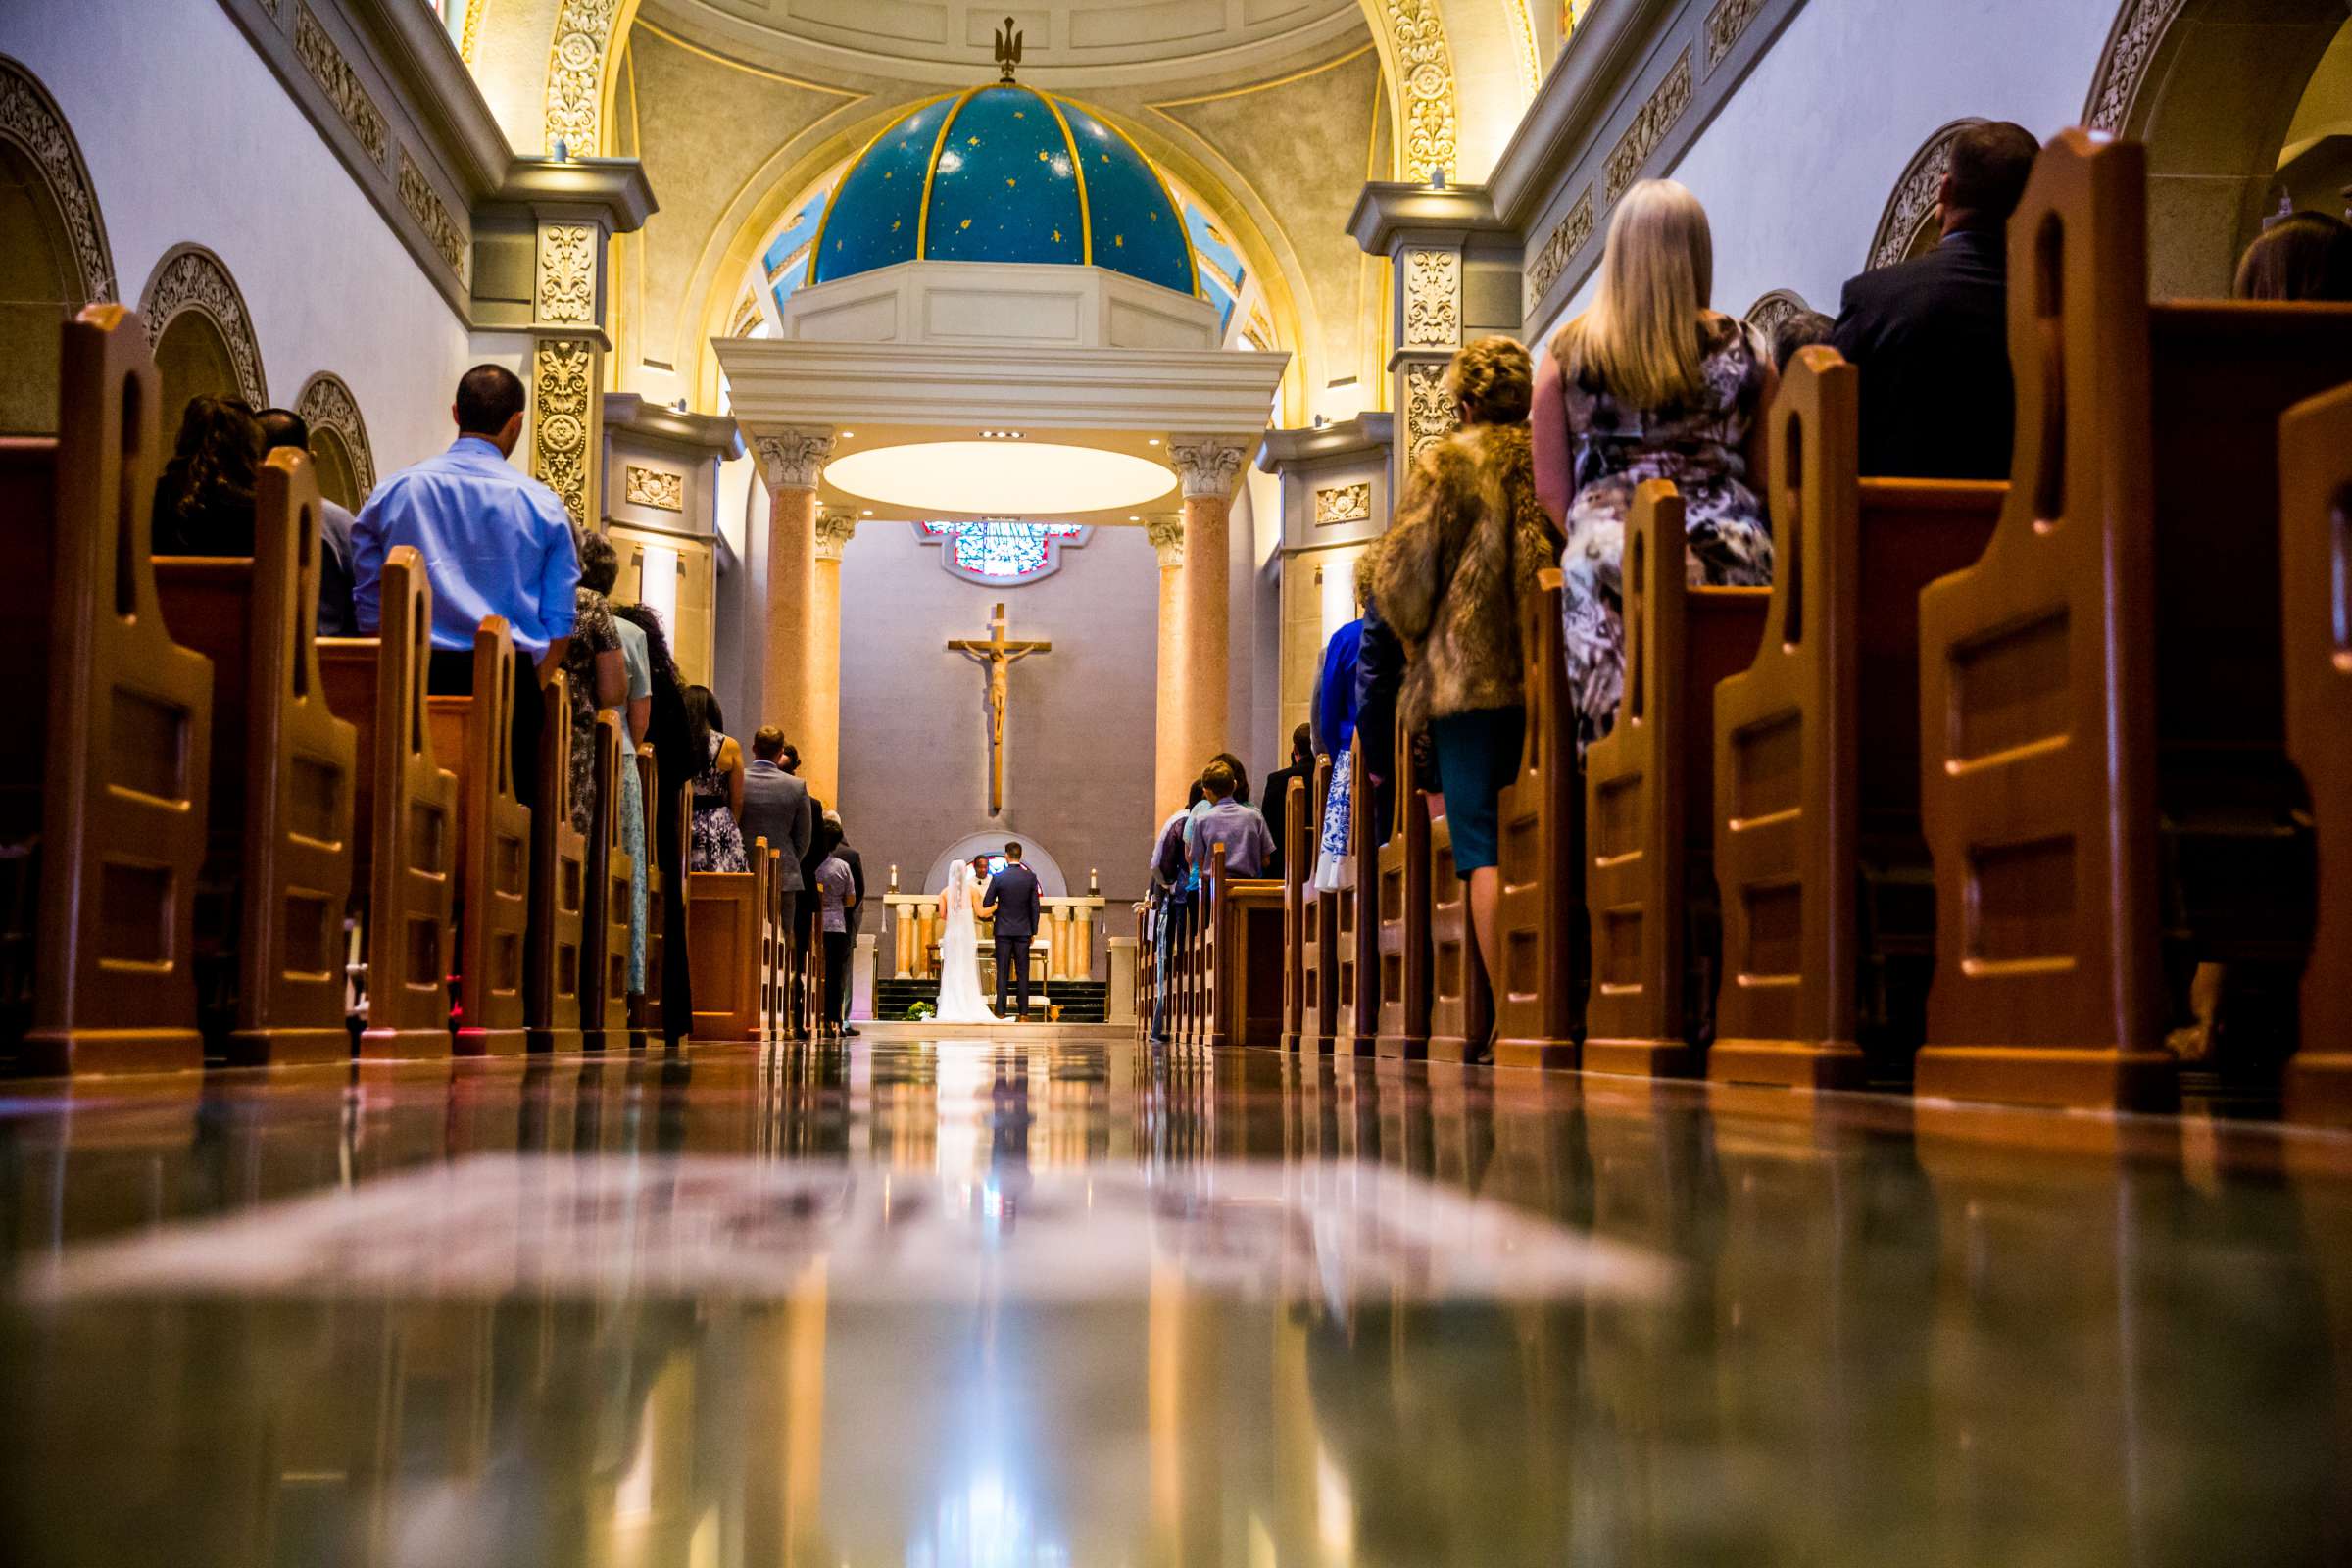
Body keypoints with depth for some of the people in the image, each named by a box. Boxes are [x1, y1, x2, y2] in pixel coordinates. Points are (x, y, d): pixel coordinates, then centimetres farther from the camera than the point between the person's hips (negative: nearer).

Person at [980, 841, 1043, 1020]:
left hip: (1003, 930, -1)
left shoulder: (998, 877, -7)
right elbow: (1035, 906, 0)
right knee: (1022, 972, 5)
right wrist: (1033, 931, 8)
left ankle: (1000, 1011, 1)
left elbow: (986, 903, -2)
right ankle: (1023, 1011, 4)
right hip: (1023, 931, 1)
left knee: (1002, 972, 2)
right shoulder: (1031, 877, -3)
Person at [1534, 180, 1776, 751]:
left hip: (1611, 563, -1)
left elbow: (1550, 489, 6)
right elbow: (1767, 481, 11)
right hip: (1733, 559, 1)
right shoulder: (1744, 351, 9)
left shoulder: (1568, 352, 8)